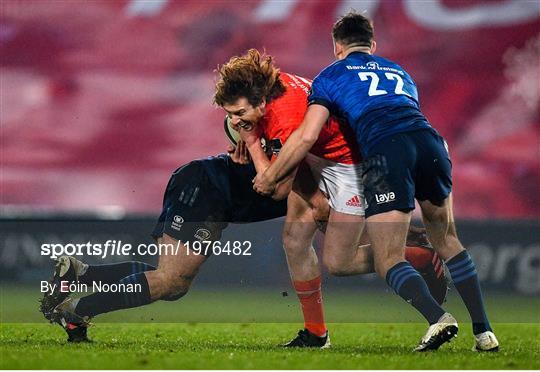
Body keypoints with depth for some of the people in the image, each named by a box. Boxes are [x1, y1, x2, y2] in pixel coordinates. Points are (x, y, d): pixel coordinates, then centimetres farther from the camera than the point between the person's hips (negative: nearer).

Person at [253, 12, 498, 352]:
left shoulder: (332, 76, 20)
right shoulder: (399, 72, 35)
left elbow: (307, 136, 9)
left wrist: (269, 177, 22)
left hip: (386, 152, -5)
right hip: (430, 141, 5)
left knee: (389, 259, 0)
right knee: (447, 240, 21)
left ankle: (437, 317, -25)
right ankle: (484, 331, 12)